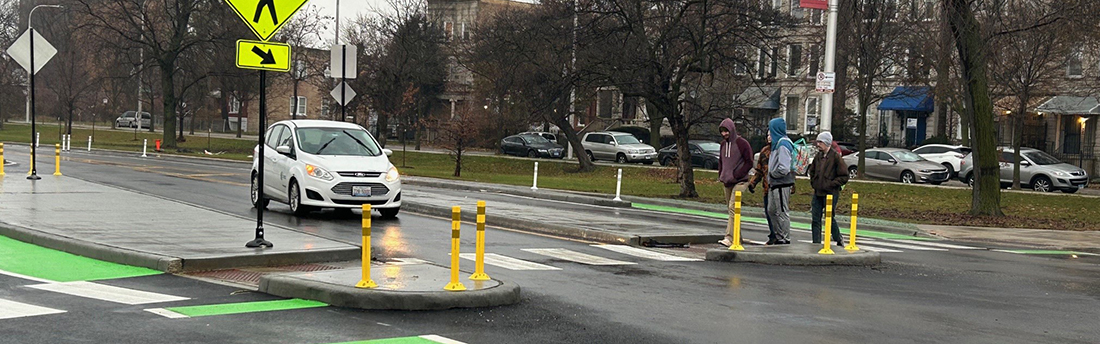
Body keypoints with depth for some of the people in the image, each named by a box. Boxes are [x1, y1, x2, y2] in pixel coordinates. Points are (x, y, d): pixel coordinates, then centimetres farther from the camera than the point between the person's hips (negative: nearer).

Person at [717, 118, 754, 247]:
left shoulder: (742, 143, -8)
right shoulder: (723, 144, 14)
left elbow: (749, 163, -9)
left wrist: (735, 175, -14)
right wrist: (721, 176, 9)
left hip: (739, 182, -7)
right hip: (727, 183, 7)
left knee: (733, 207, -18)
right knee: (730, 208, 9)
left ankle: (729, 238, -26)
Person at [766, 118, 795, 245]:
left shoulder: (783, 144, -18)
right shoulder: (777, 143, 13)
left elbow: (784, 169, -25)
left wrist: (772, 174, -12)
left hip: (782, 185, -10)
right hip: (774, 184, 10)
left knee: (782, 213, -2)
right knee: (772, 211, 16)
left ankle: (785, 239, 5)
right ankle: (779, 237, 24)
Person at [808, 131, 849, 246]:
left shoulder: (836, 157, -9)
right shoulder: (818, 156, 9)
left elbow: (844, 177, -9)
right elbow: (812, 171, 27)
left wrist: (830, 184, -14)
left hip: (830, 194, -6)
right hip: (817, 193, 6)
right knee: (815, 219, 3)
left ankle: (839, 240, 21)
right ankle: (816, 244, 9)